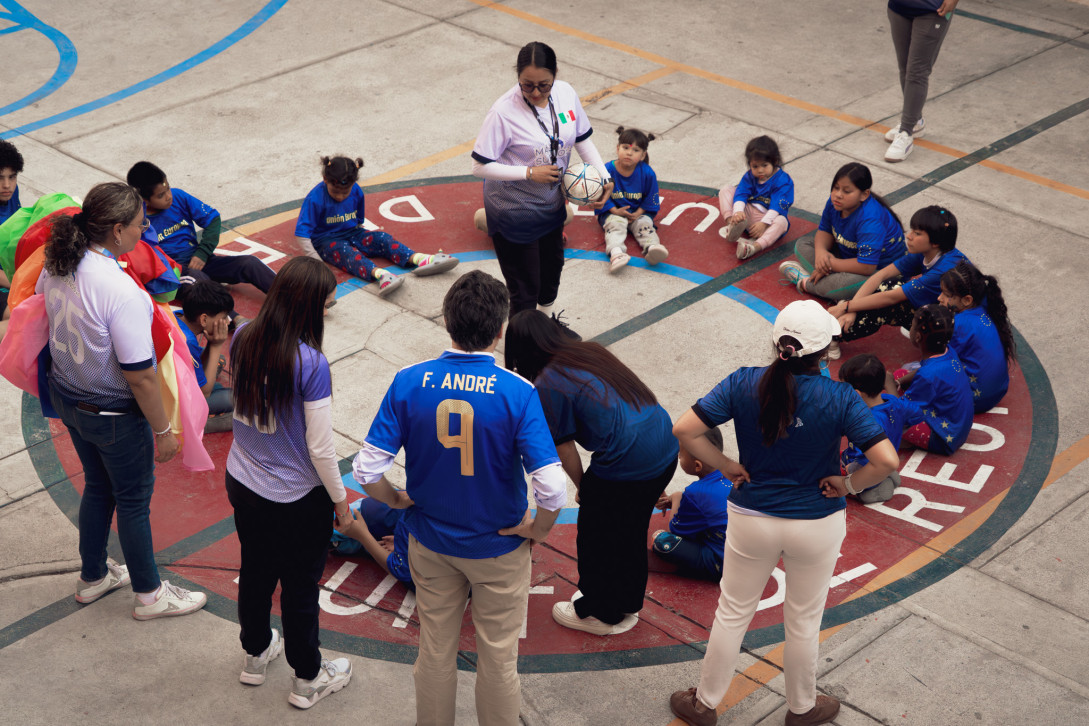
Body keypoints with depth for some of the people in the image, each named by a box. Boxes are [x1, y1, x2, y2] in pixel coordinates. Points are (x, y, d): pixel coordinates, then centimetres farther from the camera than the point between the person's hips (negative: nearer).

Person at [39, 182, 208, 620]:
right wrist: (163, 430, -15)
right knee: (134, 500, 13)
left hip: (67, 397, 7)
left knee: (98, 485, 27)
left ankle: (92, 578, 44)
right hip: (113, 415, -7)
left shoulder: (55, 267, -9)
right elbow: (140, 376, -27)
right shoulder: (121, 291, -33)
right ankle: (149, 595, 31)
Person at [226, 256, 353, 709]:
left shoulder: (242, 340, -11)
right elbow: (320, 448, -21)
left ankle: (255, 654, 48)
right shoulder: (310, 363, -28)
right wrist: (340, 498, -7)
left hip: (243, 484, 6)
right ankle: (308, 679, 33)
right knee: (300, 587, 14)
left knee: (255, 571, 26)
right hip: (298, 499, -5)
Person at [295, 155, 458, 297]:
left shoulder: (356, 192, -4)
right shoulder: (315, 199, -21)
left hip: (352, 233, 6)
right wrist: (316, 260, -27)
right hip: (325, 240, -6)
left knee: (383, 238, -15)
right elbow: (301, 234, -23)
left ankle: (419, 260, -35)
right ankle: (379, 274, -63)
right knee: (347, 252, -35)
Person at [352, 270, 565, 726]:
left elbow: (366, 471, -16)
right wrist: (537, 529, -9)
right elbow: (552, 488, -29)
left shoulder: (409, 382, -16)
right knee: (498, 657, 17)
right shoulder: (517, 393, -23)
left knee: (435, 650, 22)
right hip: (499, 548, -2)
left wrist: (398, 501, 4)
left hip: (430, 542, 3)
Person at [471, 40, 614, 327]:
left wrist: (605, 178, -5)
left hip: (552, 204, 7)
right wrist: (529, 173, -28)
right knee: (524, 288, 3)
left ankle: (548, 320, 57)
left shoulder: (566, 93, -10)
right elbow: (480, 166, -24)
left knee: (552, 267, 29)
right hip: (514, 213, -7)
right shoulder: (503, 112, -28)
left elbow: (582, 139, 5)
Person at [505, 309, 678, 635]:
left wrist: (582, 487, 15)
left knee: (597, 538, 17)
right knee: (630, 534, 27)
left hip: (626, 466, -8)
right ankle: (626, 605, 46)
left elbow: (565, 450, -3)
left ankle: (599, 613, 36)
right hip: (666, 452, 8)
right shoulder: (591, 352, 12)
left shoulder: (548, 385, -10)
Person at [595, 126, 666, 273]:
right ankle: (616, 253, -57)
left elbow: (651, 198, 0)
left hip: (639, 212, 2)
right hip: (613, 212, -2)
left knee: (644, 223, -25)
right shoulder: (607, 171, -12)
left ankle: (652, 248, -53)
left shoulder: (647, 173, -9)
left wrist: (638, 213, -12)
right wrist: (616, 211, -17)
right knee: (616, 223, -30)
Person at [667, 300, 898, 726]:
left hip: (751, 520, 1)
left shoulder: (744, 384, -15)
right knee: (803, 622, 19)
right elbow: (886, 460, -26)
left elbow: (684, 430, -18)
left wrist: (724, 466, -5)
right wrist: (848, 484, -9)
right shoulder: (840, 399, -19)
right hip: (816, 526, -1)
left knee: (732, 614, 19)